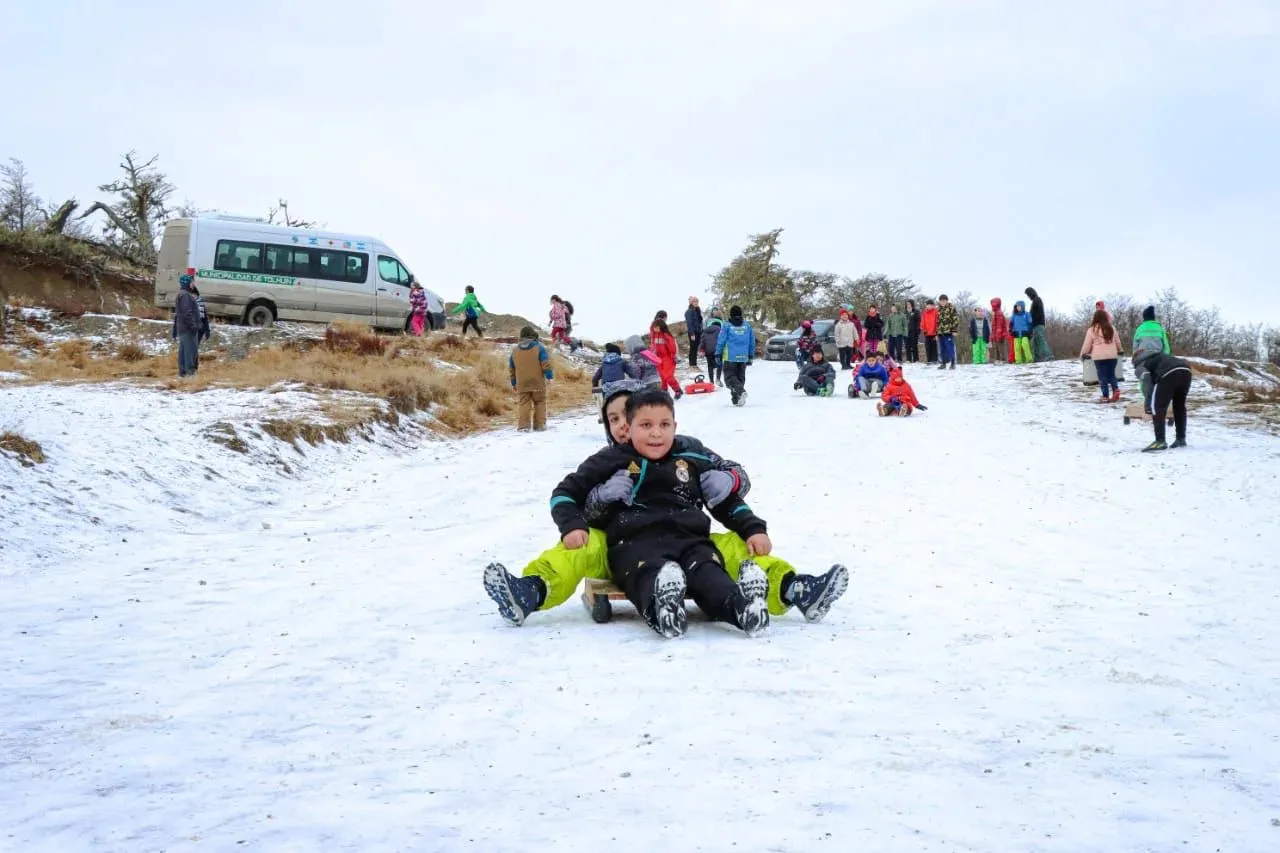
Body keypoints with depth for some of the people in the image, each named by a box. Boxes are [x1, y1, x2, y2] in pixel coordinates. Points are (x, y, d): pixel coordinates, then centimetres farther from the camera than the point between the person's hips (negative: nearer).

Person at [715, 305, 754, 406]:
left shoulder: (727, 326, -5)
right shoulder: (748, 326, 7)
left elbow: (721, 342, -4)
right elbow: (752, 342, 12)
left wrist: (718, 355, 5)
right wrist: (751, 356, 20)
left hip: (730, 357, -4)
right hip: (743, 357, 4)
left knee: (730, 376, -1)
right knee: (740, 377, 14)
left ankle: (740, 390, -27)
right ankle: (736, 399, 10)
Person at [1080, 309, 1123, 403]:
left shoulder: (1092, 330, -6)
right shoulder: (1111, 328, 6)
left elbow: (1087, 344, 0)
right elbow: (1117, 341, 19)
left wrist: (1083, 354, 16)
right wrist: (1120, 350, 38)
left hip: (1099, 357, -3)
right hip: (1112, 356, 3)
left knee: (1102, 376, 0)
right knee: (1111, 374, 15)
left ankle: (1105, 396, -3)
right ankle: (1116, 390, -4)